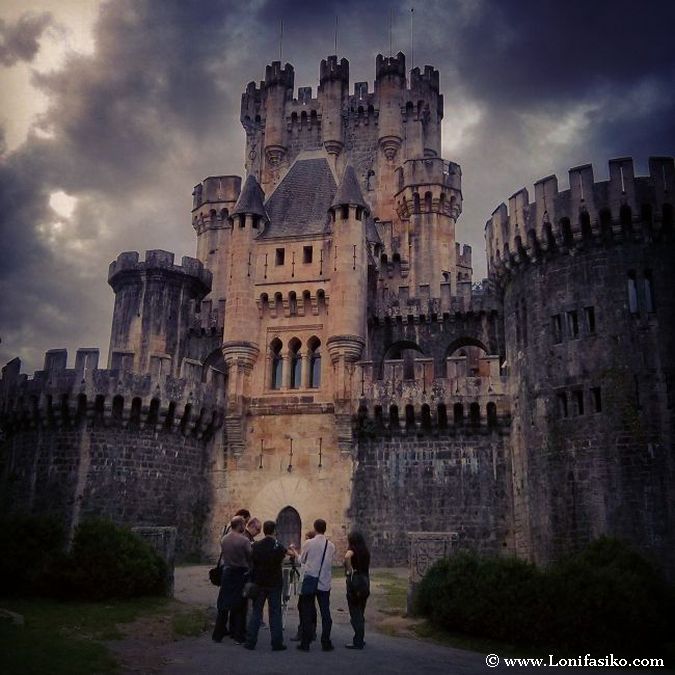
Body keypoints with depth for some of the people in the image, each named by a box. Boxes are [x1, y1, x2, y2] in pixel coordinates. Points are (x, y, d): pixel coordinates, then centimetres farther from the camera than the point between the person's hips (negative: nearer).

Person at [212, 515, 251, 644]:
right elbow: (250, 557, -11)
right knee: (240, 606, 6)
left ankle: (218, 634, 18)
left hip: (227, 573, 5)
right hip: (241, 574, -5)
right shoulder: (244, 540, -16)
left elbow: (223, 555, 8)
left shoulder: (223, 540, 1)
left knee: (224, 605, 13)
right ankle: (238, 636, 10)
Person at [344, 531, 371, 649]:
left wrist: (349, 569, -20)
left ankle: (358, 642, 3)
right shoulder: (365, 551, 12)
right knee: (360, 613, 16)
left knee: (355, 613, 0)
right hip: (365, 581, 7)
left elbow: (347, 556, -32)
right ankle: (360, 640, 22)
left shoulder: (352, 550, -10)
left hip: (355, 580, -7)